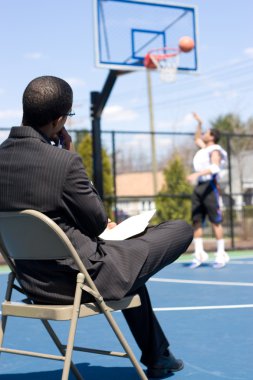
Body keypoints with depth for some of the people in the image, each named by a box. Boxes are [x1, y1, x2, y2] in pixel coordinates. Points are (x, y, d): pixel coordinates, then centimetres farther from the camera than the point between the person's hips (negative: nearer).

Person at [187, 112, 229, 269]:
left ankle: (221, 255, -5)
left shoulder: (214, 151, -5)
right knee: (196, 221, 2)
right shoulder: (205, 149, 21)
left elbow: (215, 167, -24)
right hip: (199, 187, 9)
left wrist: (197, 174, -35)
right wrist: (199, 123, 38)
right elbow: (197, 139, 44)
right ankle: (199, 254, 4)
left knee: (216, 222, -7)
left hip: (210, 187, -9)